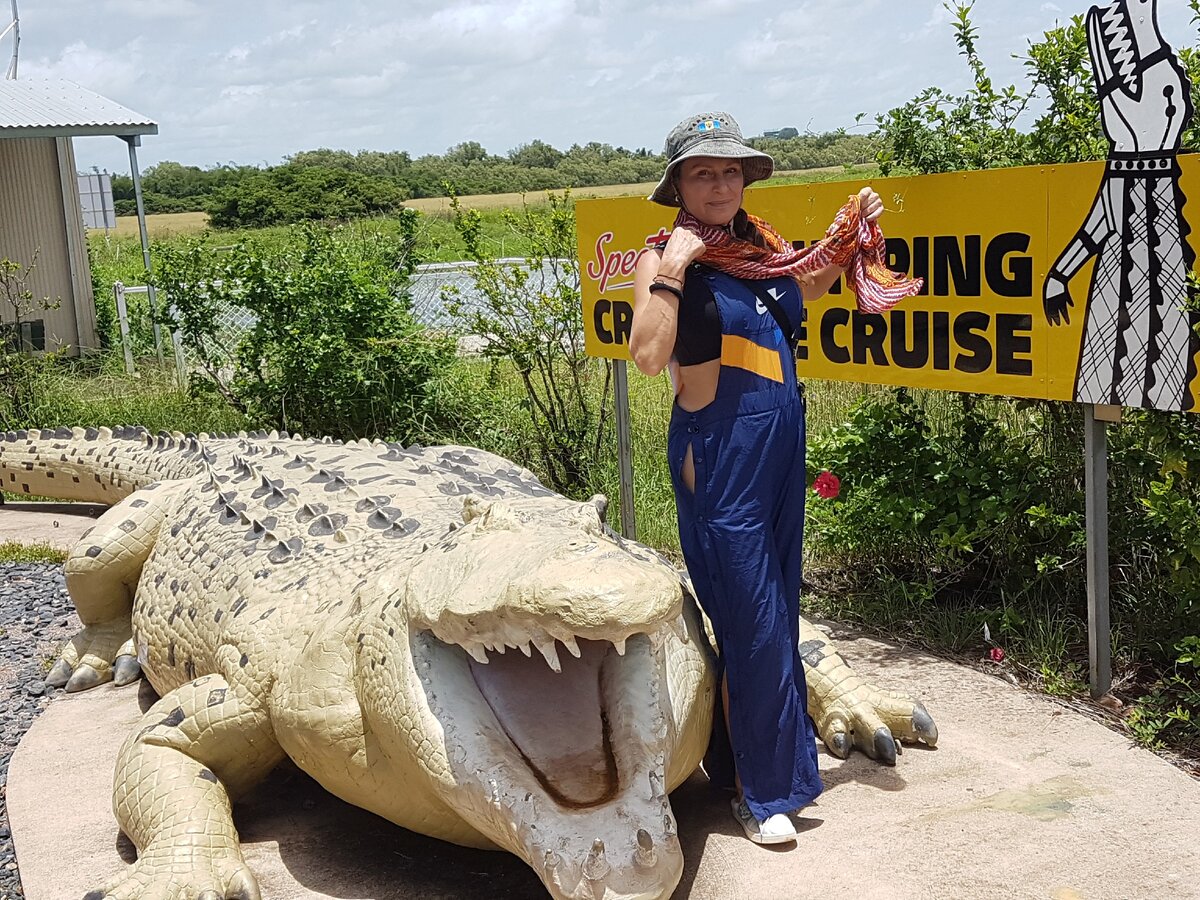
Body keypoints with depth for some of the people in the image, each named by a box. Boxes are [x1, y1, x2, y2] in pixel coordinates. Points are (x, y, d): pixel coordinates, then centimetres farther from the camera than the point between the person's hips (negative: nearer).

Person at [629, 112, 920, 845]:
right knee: (751, 621, -4)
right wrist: (671, 269, -24)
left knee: (779, 613, 15)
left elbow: (810, 284, 32)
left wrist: (855, 231, 19)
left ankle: (782, 764, 30)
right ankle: (762, 791, 9)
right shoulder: (669, 258, -9)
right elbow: (648, 356, -25)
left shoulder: (760, 248, 10)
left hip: (783, 449, 7)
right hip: (720, 457, -7)